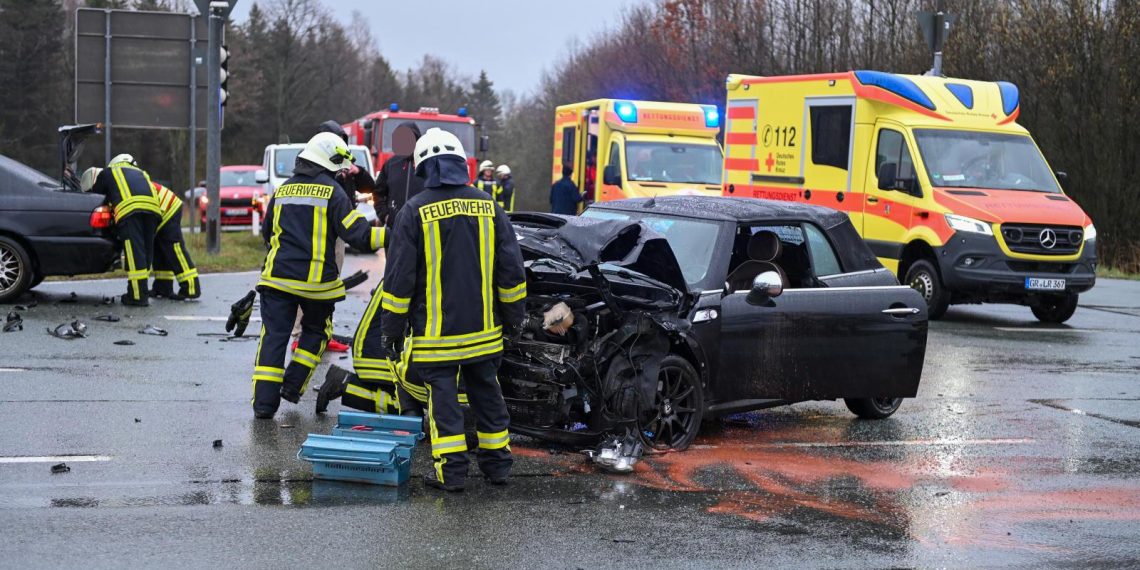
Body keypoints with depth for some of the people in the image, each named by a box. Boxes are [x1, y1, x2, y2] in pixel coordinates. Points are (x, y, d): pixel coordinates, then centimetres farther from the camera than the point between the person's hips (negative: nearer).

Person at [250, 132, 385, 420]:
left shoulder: (282, 190, 11)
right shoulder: (332, 191, -6)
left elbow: (267, 233, 24)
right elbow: (358, 234, -12)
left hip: (278, 276, 3)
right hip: (316, 281, -3)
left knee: (273, 337, 4)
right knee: (316, 331, 21)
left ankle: (264, 401, -1)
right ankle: (293, 385, 15)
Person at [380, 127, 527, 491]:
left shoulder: (415, 211, -7)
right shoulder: (489, 207, 3)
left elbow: (399, 276, -7)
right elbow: (511, 268, 5)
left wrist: (391, 327, 1)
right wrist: (513, 316, 15)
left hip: (435, 331, -4)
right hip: (484, 329, 4)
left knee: (442, 394, 1)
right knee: (486, 392, 14)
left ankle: (451, 468, -2)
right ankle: (497, 462, 20)